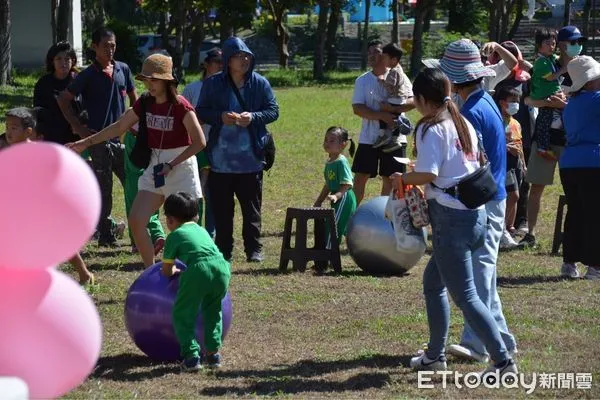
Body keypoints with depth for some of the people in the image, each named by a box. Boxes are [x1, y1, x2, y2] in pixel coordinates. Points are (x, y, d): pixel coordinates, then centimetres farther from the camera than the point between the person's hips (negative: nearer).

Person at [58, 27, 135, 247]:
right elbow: (63, 99, -2)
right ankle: (106, 234, 8)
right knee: (104, 189, 0)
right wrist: (78, 128, -5)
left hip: (121, 137, 4)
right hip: (99, 139, -4)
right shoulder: (88, 76, -6)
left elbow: (133, 97, 20)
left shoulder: (123, 70, 7)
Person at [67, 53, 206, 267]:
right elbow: (119, 127, 12)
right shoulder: (145, 104, 3)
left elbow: (199, 142, -17)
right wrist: (86, 142, 7)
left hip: (180, 168, -6)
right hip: (155, 167, 6)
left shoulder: (180, 106, -16)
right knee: (136, 220, -4)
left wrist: (172, 165, -18)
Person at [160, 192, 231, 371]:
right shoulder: (202, 230, 35)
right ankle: (212, 352, 23)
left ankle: (191, 355, -2)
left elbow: (166, 271, 24)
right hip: (222, 267, 5)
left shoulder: (174, 236, 19)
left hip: (199, 270, -5)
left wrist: (174, 271, 46)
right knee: (213, 311, 27)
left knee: (182, 314, 8)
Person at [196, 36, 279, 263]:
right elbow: (200, 112, 4)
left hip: (250, 158, 0)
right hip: (221, 158, 0)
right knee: (221, 208, 5)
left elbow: (273, 111, 4)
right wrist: (220, 117, -15)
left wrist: (253, 117, -15)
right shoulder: (213, 84, 1)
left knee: (252, 208, 5)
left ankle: (254, 249, 12)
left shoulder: (260, 83, 1)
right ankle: (223, 250, 13)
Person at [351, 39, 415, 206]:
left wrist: (393, 109, -23)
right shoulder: (362, 80, 4)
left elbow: (413, 101, -6)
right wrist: (382, 115, -21)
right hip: (368, 138, 0)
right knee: (360, 176, -3)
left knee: (389, 179, 8)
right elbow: (357, 108, -8)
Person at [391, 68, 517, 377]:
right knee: (432, 281, 23)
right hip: (476, 214, 9)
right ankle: (435, 355, 29)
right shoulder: (464, 125, 13)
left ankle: (503, 361, -10)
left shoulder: (430, 129, -11)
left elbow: (428, 174, -22)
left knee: (464, 295, -5)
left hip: (450, 217, -9)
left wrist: (403, 178, -3)